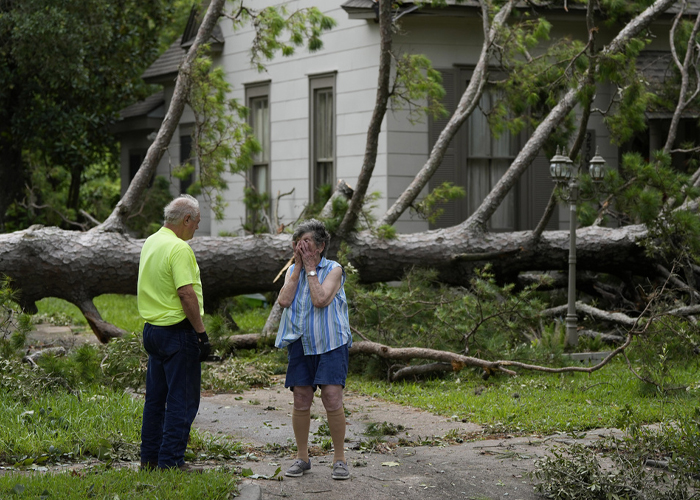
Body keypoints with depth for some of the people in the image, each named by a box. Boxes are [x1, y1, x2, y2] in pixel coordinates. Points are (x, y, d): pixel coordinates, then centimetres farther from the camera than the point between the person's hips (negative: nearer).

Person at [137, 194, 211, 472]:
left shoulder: (150, 243, 12)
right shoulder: (179, 248, -17)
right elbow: (187, 294, -23)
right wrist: (202, 333, -18)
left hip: (152, 329, 9)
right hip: (177, 332, -9)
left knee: (155, 398, 14)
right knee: (182, 400, -3)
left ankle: (150, 459, 19)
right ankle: (171, 461, -4)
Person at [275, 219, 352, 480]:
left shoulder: (333, 269, -2)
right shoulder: (293, 271, 12)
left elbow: (320, 300, -18)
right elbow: (284, 300, -6)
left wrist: (310, 267, -10)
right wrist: (298, 267, -5)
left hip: (330, 343, -4)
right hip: (300, 344, 4)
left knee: (332, 400, -12)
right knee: (301, 402, 4)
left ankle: (339, 459, -2)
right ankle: (302, 457, 16)